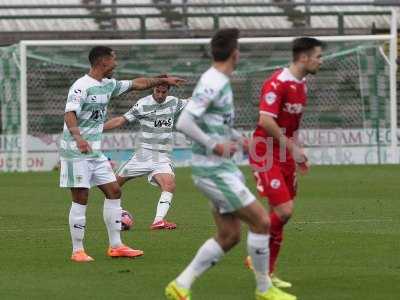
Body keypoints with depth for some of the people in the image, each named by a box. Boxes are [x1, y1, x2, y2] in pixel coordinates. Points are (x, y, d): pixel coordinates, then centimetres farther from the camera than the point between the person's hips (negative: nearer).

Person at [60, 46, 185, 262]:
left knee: (113, 191, 7)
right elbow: (69, 114, -29)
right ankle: (77, 251, -1)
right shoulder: (82, 86, -16)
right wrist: (78, 137, -45)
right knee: (81, 199, -8)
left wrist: (163, 80, 29)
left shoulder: (108, 85, 12)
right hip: (76, 152, -9)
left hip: (95, 151, 9)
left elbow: (136, 84, 26)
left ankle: (115, 246, 12)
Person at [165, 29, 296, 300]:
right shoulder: (212, 84, -18)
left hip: (221, 168, 10)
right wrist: (214, 145, -21)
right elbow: (184, 123, -25)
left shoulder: (221, 82, 12)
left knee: (229, 236, 10)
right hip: (213, 169, -10)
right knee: (261, 221, -7)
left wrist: (234, 138, 12)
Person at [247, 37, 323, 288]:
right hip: (267, 156, -9)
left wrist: (297, 153, 14)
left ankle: (268, 273, 14)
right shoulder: (278, 83, -19)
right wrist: (293, 147, -23)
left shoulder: (302, 84, 11)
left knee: (282, 212, 7)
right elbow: (266, 121, -26)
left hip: (285, 156, 9)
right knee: (284, 210, -16)